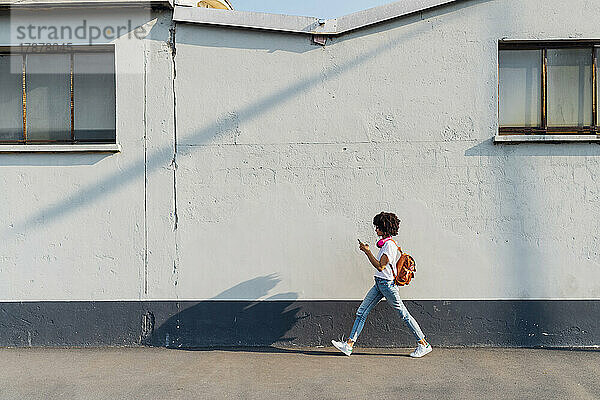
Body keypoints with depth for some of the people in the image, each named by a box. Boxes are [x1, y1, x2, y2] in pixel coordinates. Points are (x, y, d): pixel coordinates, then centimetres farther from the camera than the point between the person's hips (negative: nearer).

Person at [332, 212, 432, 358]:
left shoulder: (389, 244, -18)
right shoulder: (386, 243, 12)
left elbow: (380, 266, -22)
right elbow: (401, 256, 23)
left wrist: (367, 251, -19)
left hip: (387, 283, -10)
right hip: (379, 284, 10)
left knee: (403, 314, 0)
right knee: (362, 311, 4)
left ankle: (423, 344, 13)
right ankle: (349, 344, 5)